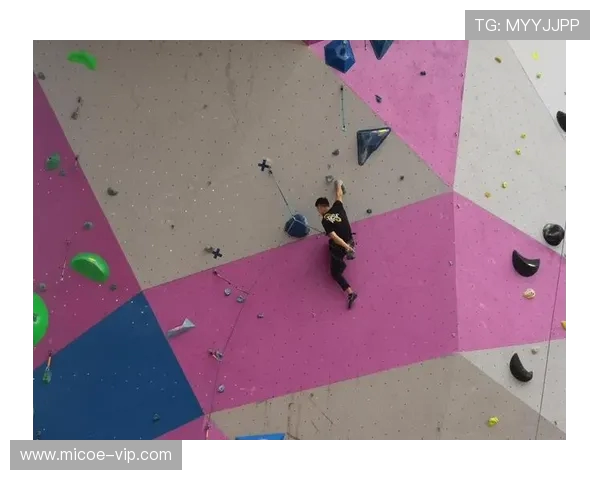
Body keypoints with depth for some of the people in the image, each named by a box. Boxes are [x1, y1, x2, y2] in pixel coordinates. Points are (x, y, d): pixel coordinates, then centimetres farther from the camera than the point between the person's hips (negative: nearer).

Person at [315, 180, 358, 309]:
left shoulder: (325, 220, -21)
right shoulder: (337, 207, -5)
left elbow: (334, 237, -29)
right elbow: (339, 195, 14)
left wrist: (346, 247, -28)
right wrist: (339, 184, 32)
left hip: (339, 249, -7)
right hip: (350, 242, 7)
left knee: (336, 273, 7)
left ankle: (350, 293, -6)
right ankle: (348, 255, 36)